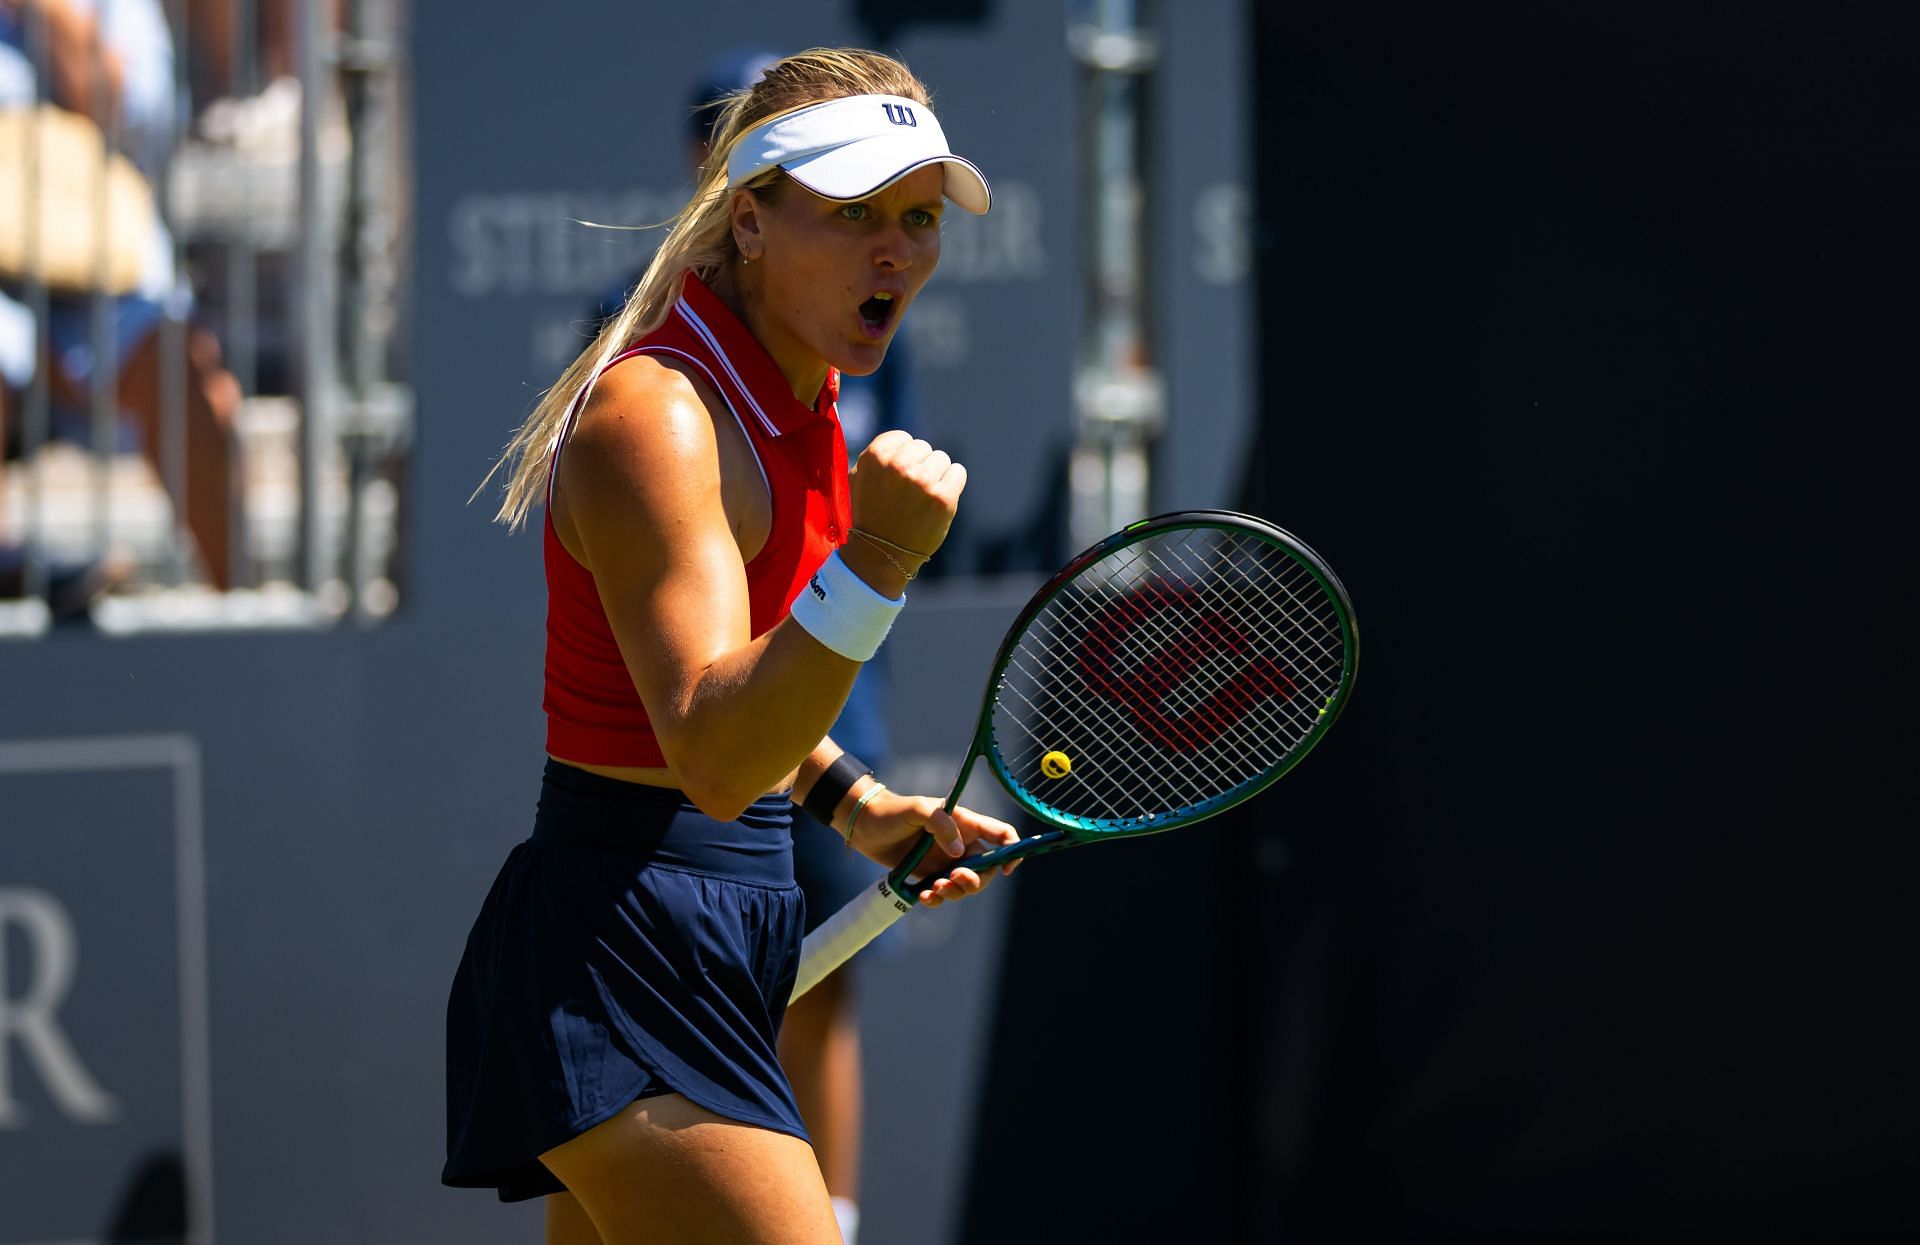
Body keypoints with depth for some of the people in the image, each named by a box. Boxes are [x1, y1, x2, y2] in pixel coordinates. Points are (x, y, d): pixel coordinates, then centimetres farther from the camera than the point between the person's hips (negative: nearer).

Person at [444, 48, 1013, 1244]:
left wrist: (853, 802, 16)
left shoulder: (798, 403, 11)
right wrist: (875, 564, -36)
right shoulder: (656, 414, -18)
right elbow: (714, 761, -27)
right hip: (622, 960, -10)